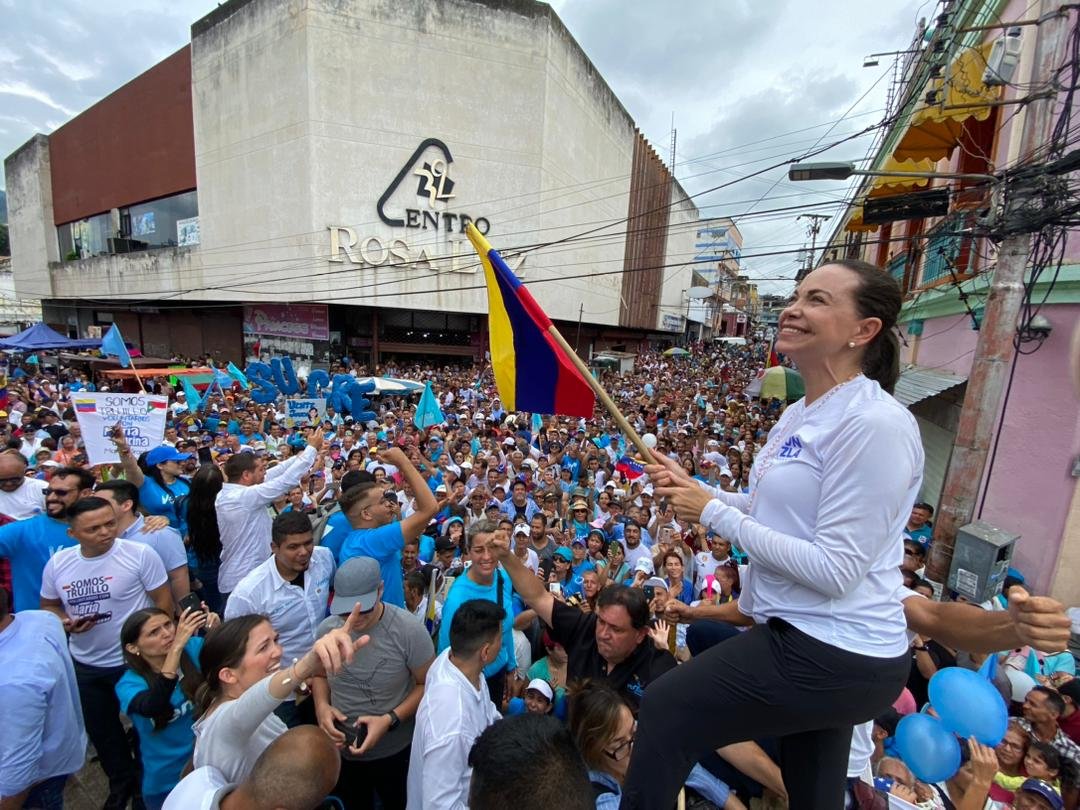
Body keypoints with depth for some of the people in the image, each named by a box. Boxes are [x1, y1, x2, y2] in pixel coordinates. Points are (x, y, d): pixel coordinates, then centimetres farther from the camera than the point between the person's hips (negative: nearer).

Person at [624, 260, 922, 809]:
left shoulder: (875, 424, -25)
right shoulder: (800, 414, 4)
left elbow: (835, 570, -27)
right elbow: (780, 512, 12)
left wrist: (713, 512, -22)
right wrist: (692, 489, -2)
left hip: (832, 654, -9)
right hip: (819, 640, 9)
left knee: (665, 711, 0)